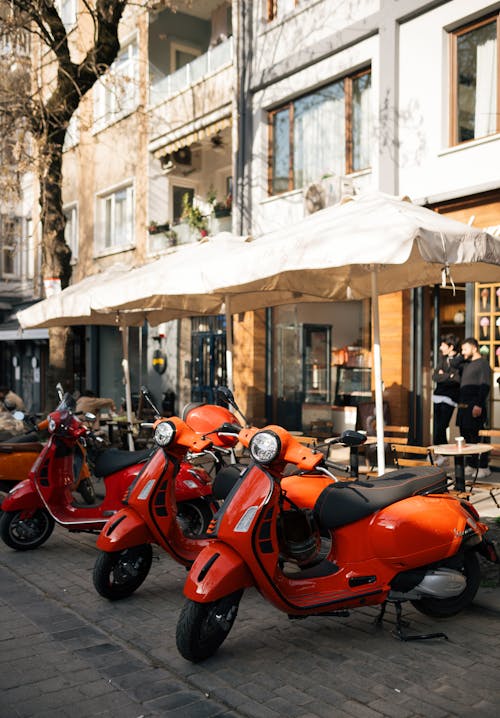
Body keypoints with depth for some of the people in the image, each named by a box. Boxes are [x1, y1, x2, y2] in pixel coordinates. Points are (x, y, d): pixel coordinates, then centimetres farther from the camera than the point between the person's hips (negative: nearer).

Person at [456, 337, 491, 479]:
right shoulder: (466, 364, 19)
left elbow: (485, 386, -15)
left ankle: (484, 467, -1)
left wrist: (479, 405, -23)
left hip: (475, 406, -8)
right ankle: (471, 466, 17)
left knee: (476, 436, -8)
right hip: (463, 406, 8)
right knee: (466, 435, 9)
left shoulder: (483, 363, -6)